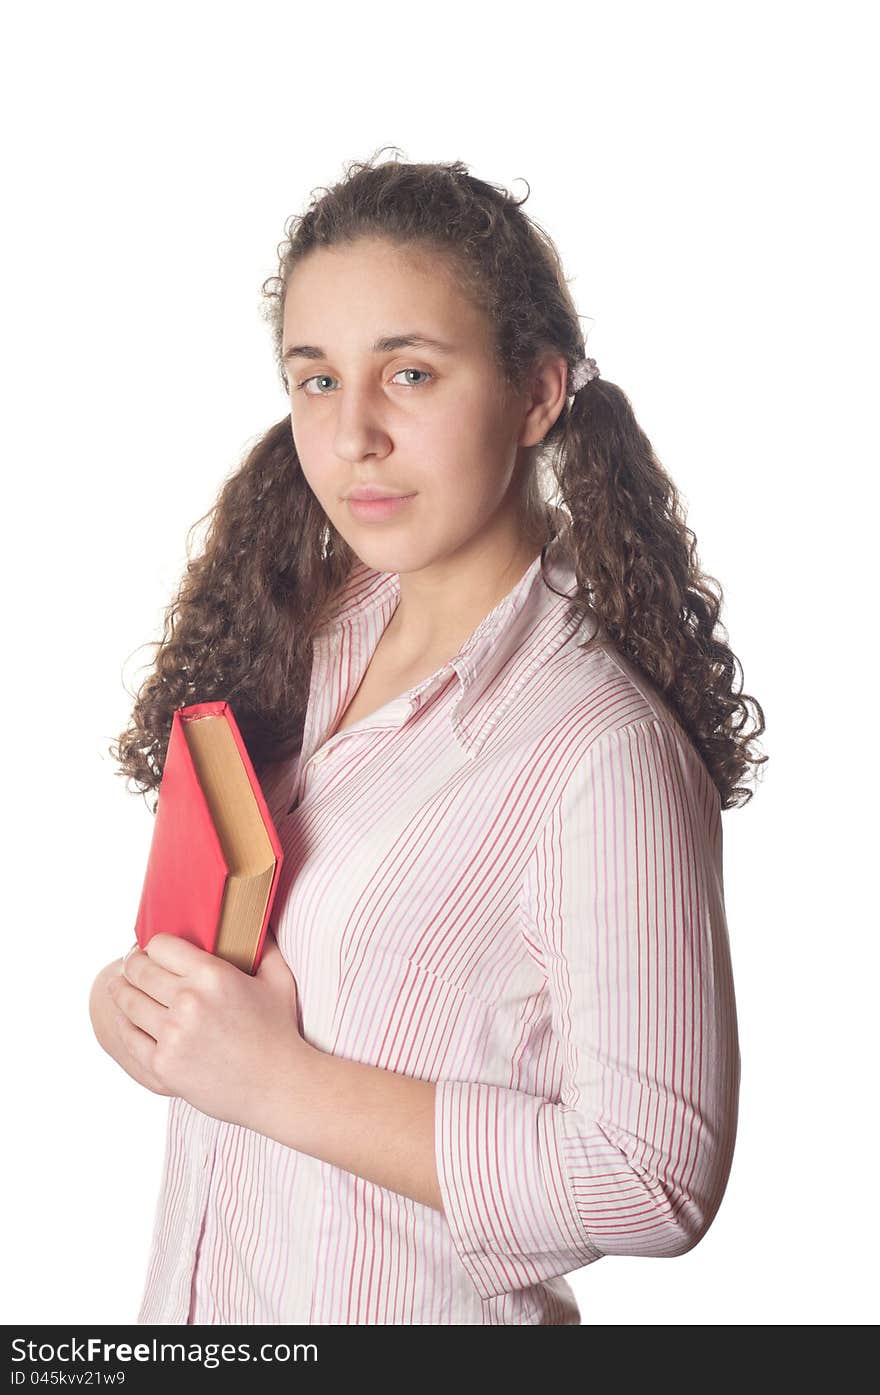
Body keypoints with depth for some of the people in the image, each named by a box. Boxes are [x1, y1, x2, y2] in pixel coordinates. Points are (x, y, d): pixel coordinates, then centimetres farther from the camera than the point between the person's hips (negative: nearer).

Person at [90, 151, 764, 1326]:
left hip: (412, 1312, -6)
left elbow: (653, 1177, -26)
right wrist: (142, 996, -11)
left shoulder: (604, 752, -25)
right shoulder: (317, 634, -4)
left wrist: (279, 1082, -24)